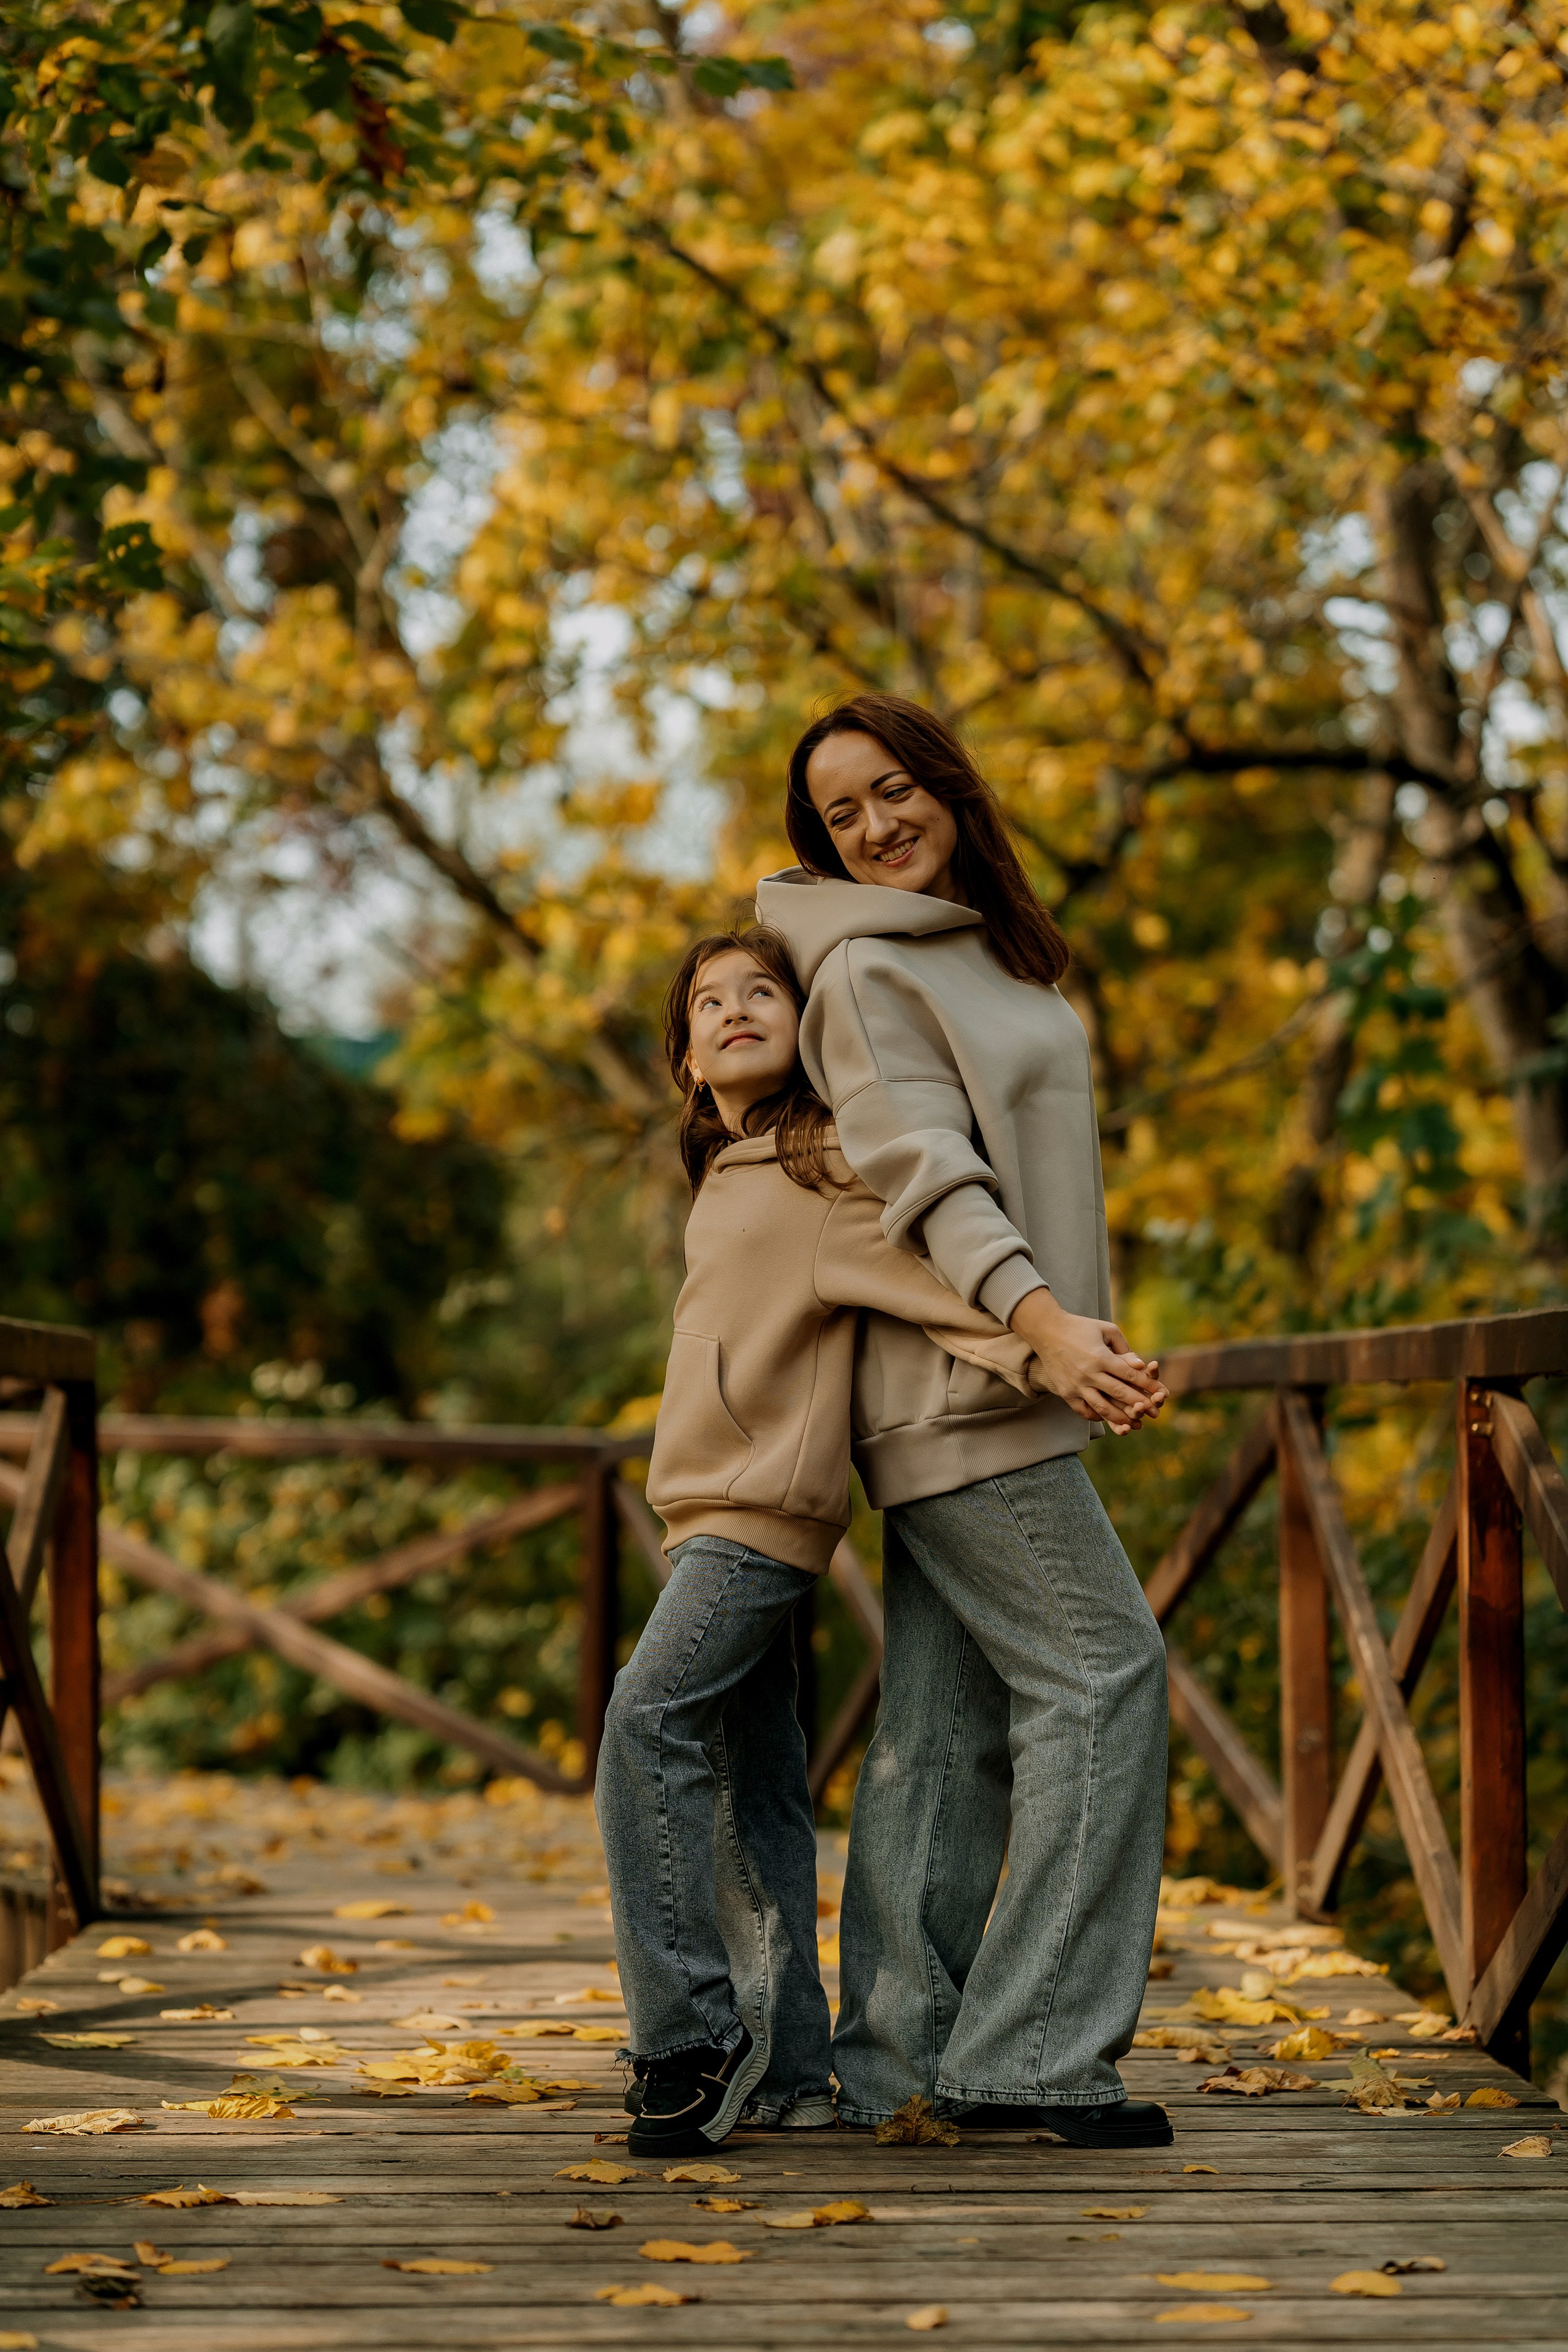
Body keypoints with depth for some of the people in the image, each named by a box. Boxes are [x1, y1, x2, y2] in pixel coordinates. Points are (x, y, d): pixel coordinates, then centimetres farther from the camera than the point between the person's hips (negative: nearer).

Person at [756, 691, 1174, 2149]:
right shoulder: (866, 969, -8)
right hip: (956, 1383, -9)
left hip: (997, 1386, 9)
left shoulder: (980, 951, 19)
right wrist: (1045, 1319, -34)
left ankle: (894, 2064, 7)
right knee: (1099, 1672, -12)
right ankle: (1030, 2054, -12)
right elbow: (925, 1169, -20)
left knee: (947, 1723, 6)